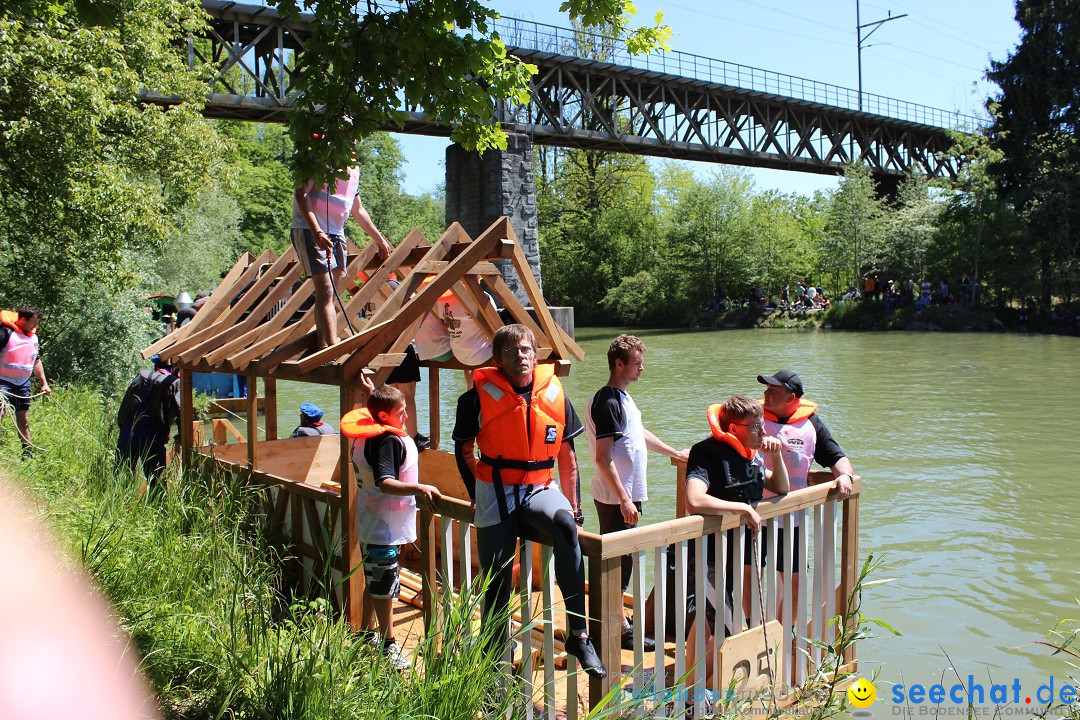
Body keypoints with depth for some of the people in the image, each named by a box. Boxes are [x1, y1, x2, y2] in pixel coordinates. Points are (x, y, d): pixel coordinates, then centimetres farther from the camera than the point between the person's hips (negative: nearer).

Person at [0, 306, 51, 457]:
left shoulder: (33, 337, 11)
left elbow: (36, 361, 22)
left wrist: (44, 383, 19)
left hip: (23, 383, 7)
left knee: (24, 420, 14)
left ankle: (28, 454, 22)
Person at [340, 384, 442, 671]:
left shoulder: (366, 435, 5)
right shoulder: (388, 440, -25)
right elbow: (385, 483, -36)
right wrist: (419, 488, -45)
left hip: (369, 524, 11)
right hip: (384, 526, -10)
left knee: (374, 581, 22)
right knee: (384, 585, 1)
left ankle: (366, 635, 36)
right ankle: (387, 645, 12)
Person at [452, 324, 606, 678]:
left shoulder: (554, 394, 2)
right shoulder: (480, 397, -4)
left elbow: (567, 453, 9)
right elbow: (464, 449, 9)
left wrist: (574, 504, 7)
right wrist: (479, 494, 4)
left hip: (540, 489, 1)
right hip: (496, 493, 0)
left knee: (565, 524, -32)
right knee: (496, 584, 1)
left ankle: (578, 635, -26)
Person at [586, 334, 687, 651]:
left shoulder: (622, 397, 12)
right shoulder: (607, 402, -19)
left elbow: (638, 434, 28)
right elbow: (603, 458, -23)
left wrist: (675, 453, 37)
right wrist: (624, 500, -23)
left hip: (627, 494, 10)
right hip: (616, 498, -10)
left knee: (621, 561, 17)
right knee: (618, 562, -1)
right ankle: (619, 628, 9)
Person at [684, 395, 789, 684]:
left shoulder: (752, 453, 6)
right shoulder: (707, 452, -20)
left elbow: (781, 489, 18)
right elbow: (694, 501, -37)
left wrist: (776, 456, 0)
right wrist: (744, 508, -27)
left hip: (740, 551, 8)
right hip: (710, 554, -8)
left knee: (706, 622, 19)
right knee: (727, 634, -8)